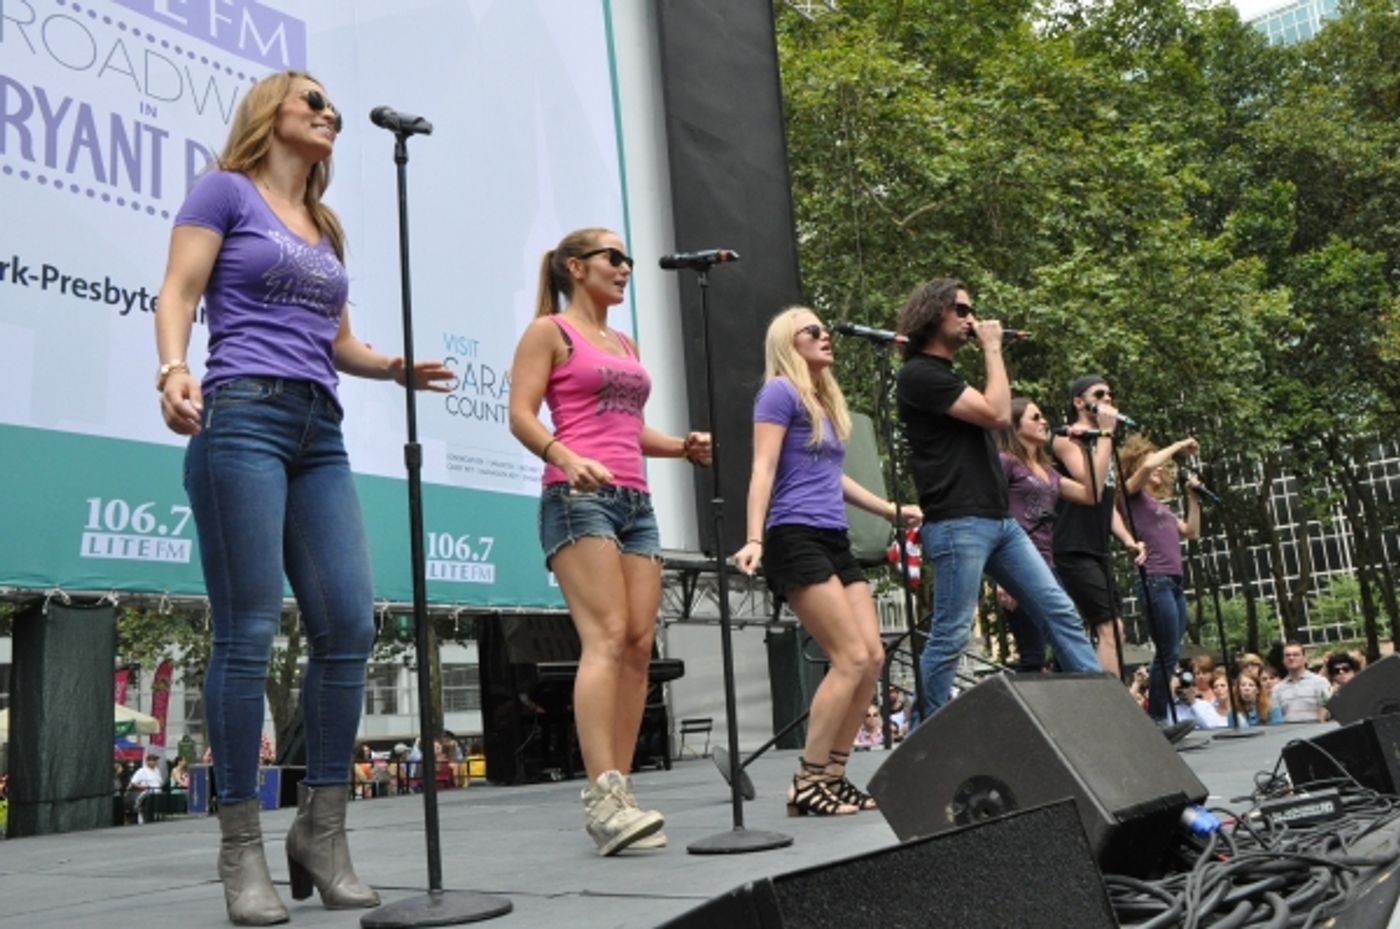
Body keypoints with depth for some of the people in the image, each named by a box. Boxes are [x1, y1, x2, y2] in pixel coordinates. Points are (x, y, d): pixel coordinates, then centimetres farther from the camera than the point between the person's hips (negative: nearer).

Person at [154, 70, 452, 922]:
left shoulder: (327, 229, 25)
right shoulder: (225, 190, 9)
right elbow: (179, 292, -2)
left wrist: (396, 367, 5)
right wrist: (174, 368, -21)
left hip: (320, 433, 6)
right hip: (243, 417, -6)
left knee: (351, 626, -3)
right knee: (249, 633, -8)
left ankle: (323, 829, 8)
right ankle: (242, 848, 1)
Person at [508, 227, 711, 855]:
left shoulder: (626, 345, 26)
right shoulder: (549, 331, 5)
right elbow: (521, 415, -6)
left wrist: (683, 446, 8)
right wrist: (567, 460, -24)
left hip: (635, 499, 8)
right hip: (578, 495, -7)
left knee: (640, 644, -1)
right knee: (607, 637, -19)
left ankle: (618, 794, 2)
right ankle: (603, 795, -21)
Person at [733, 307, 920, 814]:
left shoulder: (827, 401, 22)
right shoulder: (780, 391, -3)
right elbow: (763, 470, -12)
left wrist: (892, 510, 32)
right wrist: (755, 538, -23)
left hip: (834, 540, 9)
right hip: (796, 539, -9)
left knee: (873, 656, 2)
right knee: (851, 658, -14)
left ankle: (832, 776, 9)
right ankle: (807, 784, -6)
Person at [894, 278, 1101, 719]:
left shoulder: (947, 374, 21)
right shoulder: (919, 374, -9)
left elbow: (995, 419, 24)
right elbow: (998, 414, -14)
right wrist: (992, 349, -6)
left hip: (999, 519, 10)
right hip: (957, 523, -9)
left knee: (1060, 612, 7)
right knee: (950, 636, -6)